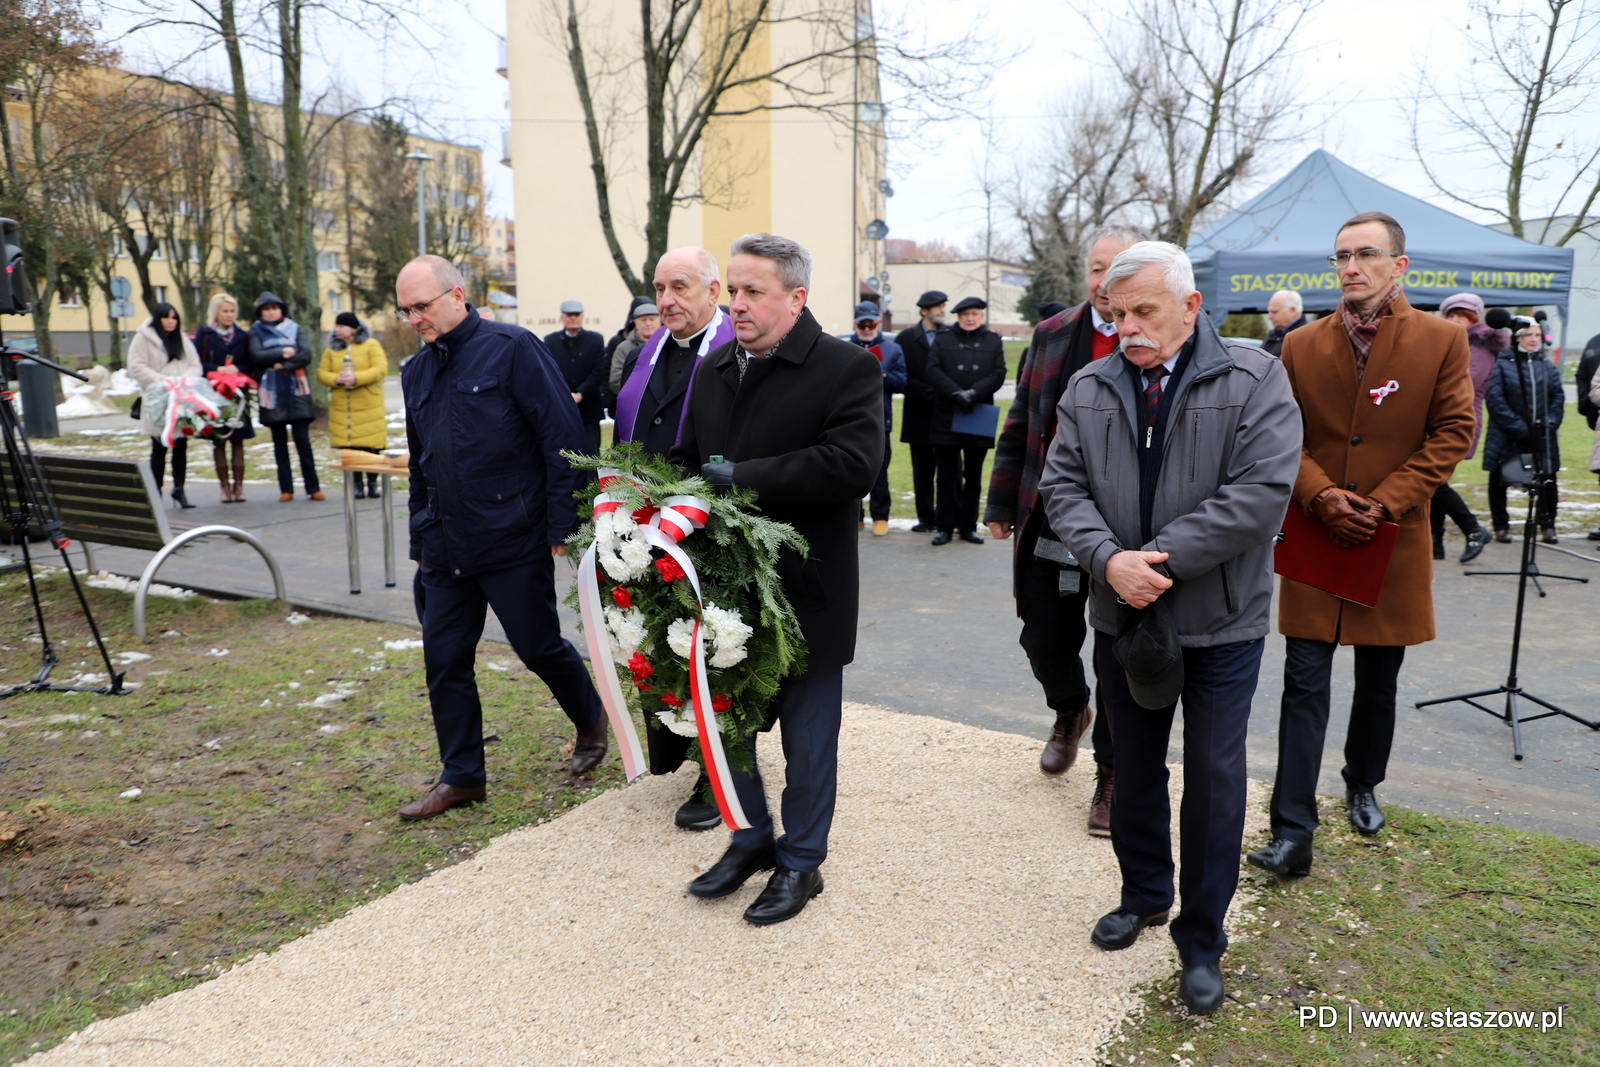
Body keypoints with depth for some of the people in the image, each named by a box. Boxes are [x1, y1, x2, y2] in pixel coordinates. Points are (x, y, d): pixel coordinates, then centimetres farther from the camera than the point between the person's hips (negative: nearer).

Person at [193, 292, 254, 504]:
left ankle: (238, 485, 5)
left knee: (238, 440, 1)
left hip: (238, 394, 1)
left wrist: (238, 369, -11)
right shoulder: (204, 334, 4)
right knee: (218, 441, 1)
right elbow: (197, 363, -2)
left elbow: (251, 364, 8)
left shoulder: (242, 336, 10)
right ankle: (225, 486, 6)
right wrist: (217, 369, -16)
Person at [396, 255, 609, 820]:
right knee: (444, 661, 8)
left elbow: (564, 439, -11)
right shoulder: (416, 371, 13)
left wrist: (562, 526, -14)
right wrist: (420, 543, 18)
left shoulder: (512, 348, -8)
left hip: (514, 541, -6)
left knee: (540, 647, 5)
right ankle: (461, 775, 23)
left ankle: (591, 720, 33)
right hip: (445, 548, 6)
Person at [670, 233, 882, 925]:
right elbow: (688, 458, 19)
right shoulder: (713, 370, 11)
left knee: (808, 733, 10)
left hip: (805, 590, -6)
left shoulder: (847, 369, -11)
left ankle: (800, 861, 29)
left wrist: (743, 477, -23)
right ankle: (752, 838, 39)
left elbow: (853, 464, -25)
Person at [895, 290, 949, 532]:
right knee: (922, 470, 6)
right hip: (919, 414, 0)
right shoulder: (906, 338, 7)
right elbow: (902, 376, 0)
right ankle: (926, 518, 14)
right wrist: (926, 392, -12)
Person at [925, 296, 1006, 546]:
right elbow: (932, 371, -4)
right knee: (947, 476, 1)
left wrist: (974, 393, -15)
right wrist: (956, 394, -17)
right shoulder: (943, 339, 7)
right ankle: (944, 527, 8)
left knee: (973, 477, 8)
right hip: (946, 419, -1)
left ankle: (968, 527, 16)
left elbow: (998, 374, 0)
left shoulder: (993, 341, 11)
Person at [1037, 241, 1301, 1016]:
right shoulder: (1088, 389, 3)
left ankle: (1201, 941, 22)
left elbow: (1262, 491, -18)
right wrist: (1108, 559, -19)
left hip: (1220, 623, -3)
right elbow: (1063, 485, -2)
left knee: (1214, 779, 5)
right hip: (1123, 617, 4)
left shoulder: (1253, 381, -9)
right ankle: (1144, 895, 39)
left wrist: (1163, 559, -20)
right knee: (1134, 769, 17)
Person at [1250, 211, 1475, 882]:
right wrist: (1324, 497, -14)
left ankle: (1363, 785, 41)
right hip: (1315, 536, 0)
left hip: (1394, 541, 0)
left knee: (1379, 681, 15)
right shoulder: (1302, 347, 2)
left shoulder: (1442, 341, -2)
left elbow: (1452, 434, -4)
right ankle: (1293, 832, -1)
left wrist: (1385, 503, -13)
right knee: (1305, 683, -4)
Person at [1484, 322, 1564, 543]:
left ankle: (1547, 526, 15)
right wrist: (1520, 428, -15)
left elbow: (1558, 397, 8)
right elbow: (1495, 400, -10)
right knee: (1499, 480, 5)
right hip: (1506, 437, -3)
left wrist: (1549, 423, -10)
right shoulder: (1501, 364, -3)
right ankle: (1501, 526, 19)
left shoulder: (1548, 366, 12)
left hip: (1542, 436, 3)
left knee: (1548, 480, 2)